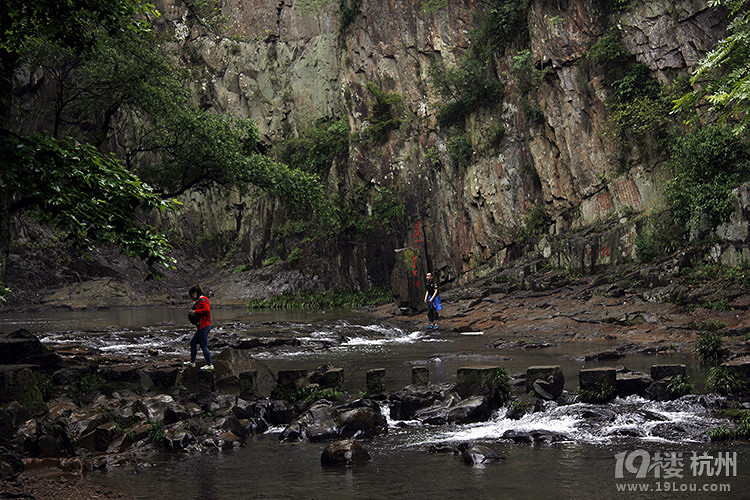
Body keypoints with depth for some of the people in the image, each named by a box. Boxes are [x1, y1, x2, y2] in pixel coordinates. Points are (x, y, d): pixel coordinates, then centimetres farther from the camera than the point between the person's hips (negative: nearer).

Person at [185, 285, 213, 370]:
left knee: (204, 346, -5)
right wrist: (193, 311, 6)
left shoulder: (202, 300, -15)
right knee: (193, 342, 18)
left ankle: (209, 365, 2)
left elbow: (207, 309, -29)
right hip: (202, 327, 11)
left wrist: (196, 311, -20)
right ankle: (192, 362, 27)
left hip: (204, 327, -11)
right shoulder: (200, 300, 17)